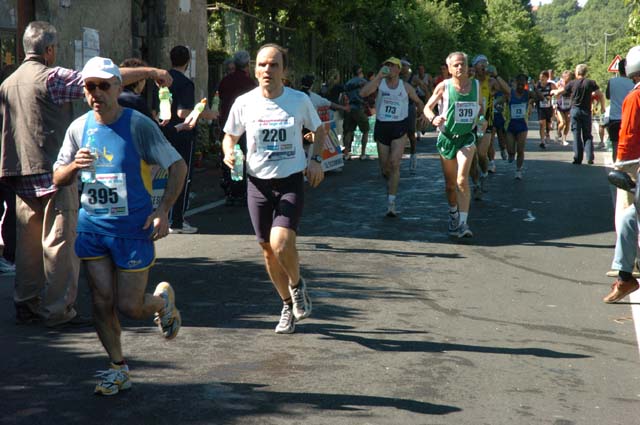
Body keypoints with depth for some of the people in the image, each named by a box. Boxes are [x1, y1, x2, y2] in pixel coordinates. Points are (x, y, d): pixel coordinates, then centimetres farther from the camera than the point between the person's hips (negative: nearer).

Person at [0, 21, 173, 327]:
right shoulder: (51, 77, -12)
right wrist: (148, 72, -13)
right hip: (52, 172, -8)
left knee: (28, 242, 13)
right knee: (60, 242, -4)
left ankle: (26, 305, 19)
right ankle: (58, 310, -3)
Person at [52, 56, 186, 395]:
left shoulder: (138, 125, -9)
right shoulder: (79, 128, 4)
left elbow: (178, 166, -5)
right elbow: (58, 179, 11)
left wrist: (163, 211, -14)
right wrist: (73, 166, -12)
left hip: (133, 227, -4)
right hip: (92, 225, 4)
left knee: (129, 307, -2)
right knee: (102, 301, 3)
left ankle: (163, 299, 32)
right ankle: (117, 368, 19)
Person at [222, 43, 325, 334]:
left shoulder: (300, 100, -4)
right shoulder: (244, 103, -2)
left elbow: (319, 130, 13)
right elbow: (230, 136, 12)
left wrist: (316, 160, -3)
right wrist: (228, 153, -10)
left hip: (291, 182, -2)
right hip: (258, 183, 2)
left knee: (281, 243, -22)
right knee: (268, 249, 8)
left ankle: (297, 285, 10)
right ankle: (288, 305, 29)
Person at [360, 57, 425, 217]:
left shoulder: (406, 87, 3)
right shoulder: (379, 83, 1)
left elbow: (419, 102, 19)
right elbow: (363, 93, -19)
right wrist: (379, 76, -20)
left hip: (399, 127, -2)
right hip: (382, 126, 2)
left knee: (394, 163, -16)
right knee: (384, 166, 10)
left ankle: (391, 202, -12)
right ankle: (390, 182, 46)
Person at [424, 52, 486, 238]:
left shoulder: (476, 85, 2)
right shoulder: (444, 86, -6)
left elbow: (480, 105, 19)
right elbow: (428, 107, -2)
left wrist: (482, 118, -2)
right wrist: (433, 118, -25)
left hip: (467, 137, 0)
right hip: (447, 137, 0)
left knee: (462, 180, -18)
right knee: (450, 183, 12)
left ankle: (463, 223, -16)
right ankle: (453, 215, 37)